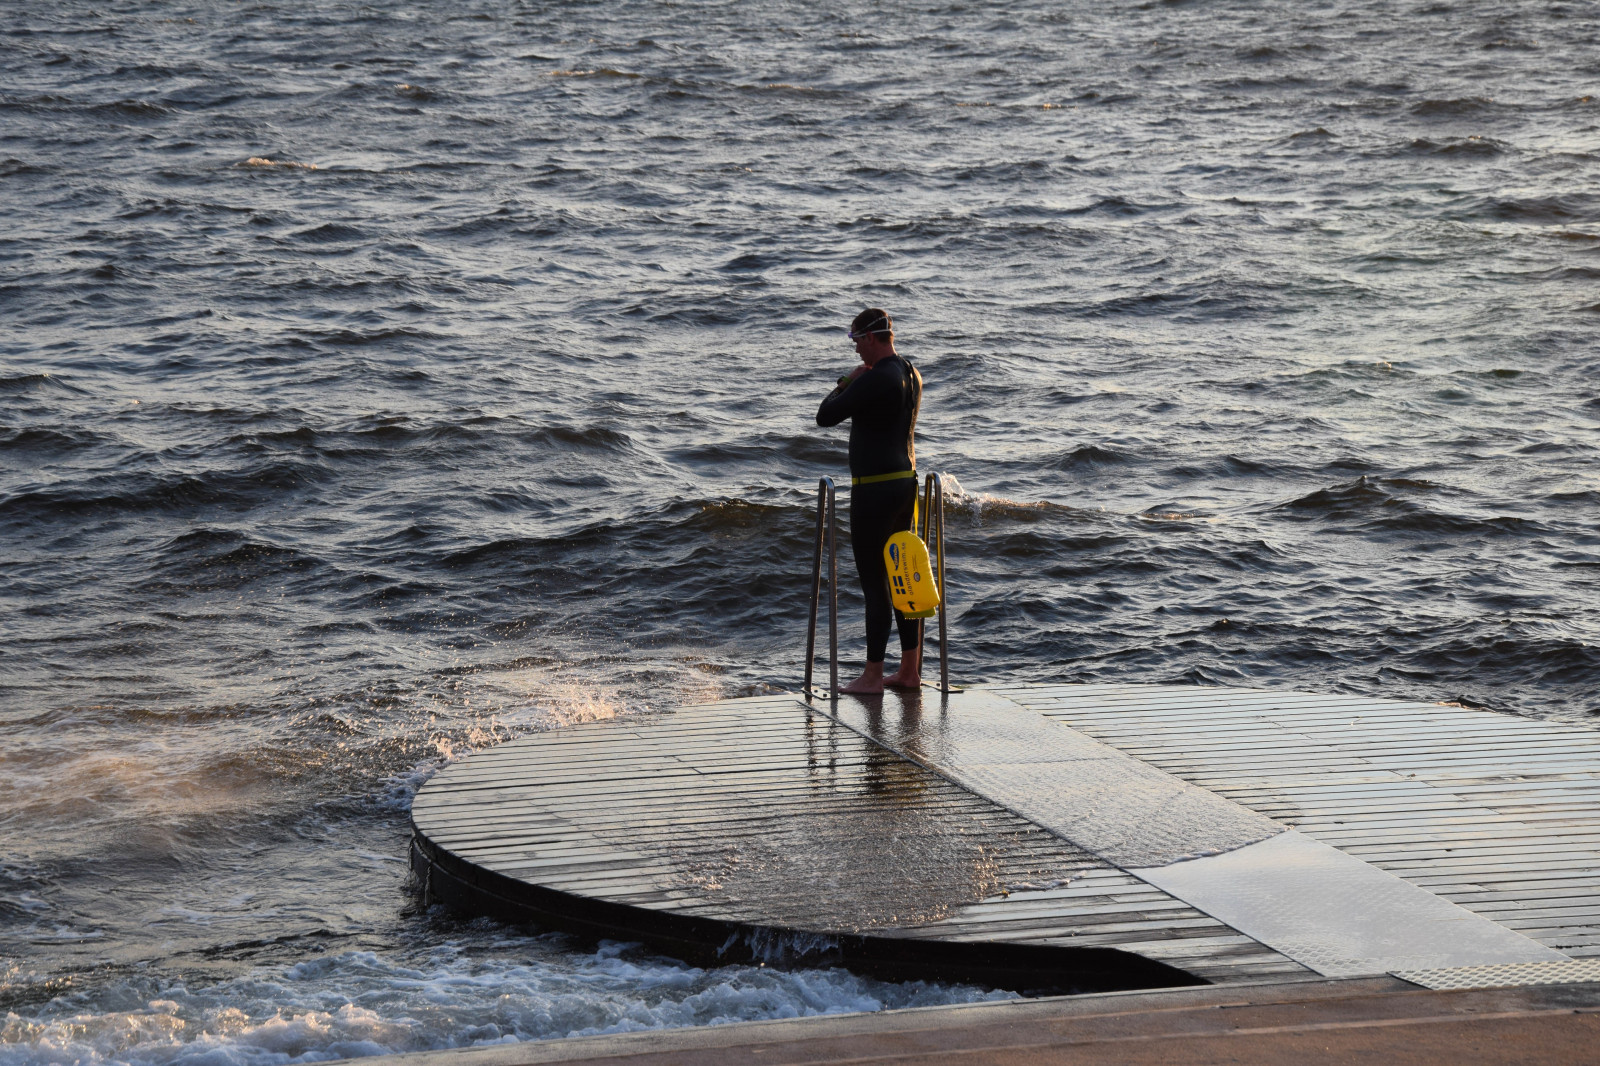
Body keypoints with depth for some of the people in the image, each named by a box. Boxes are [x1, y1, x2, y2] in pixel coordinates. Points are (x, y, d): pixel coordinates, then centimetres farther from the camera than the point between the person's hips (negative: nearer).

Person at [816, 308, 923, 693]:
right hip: (906, 481, 9)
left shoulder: (875, 379, -20)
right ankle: (910, 670, 18)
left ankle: (873, 675, 0)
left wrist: (846, 382, -1)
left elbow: (825, 416, -16)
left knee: (874, 583, -4)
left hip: (875, 488, -9)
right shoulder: (911, 376, 10)